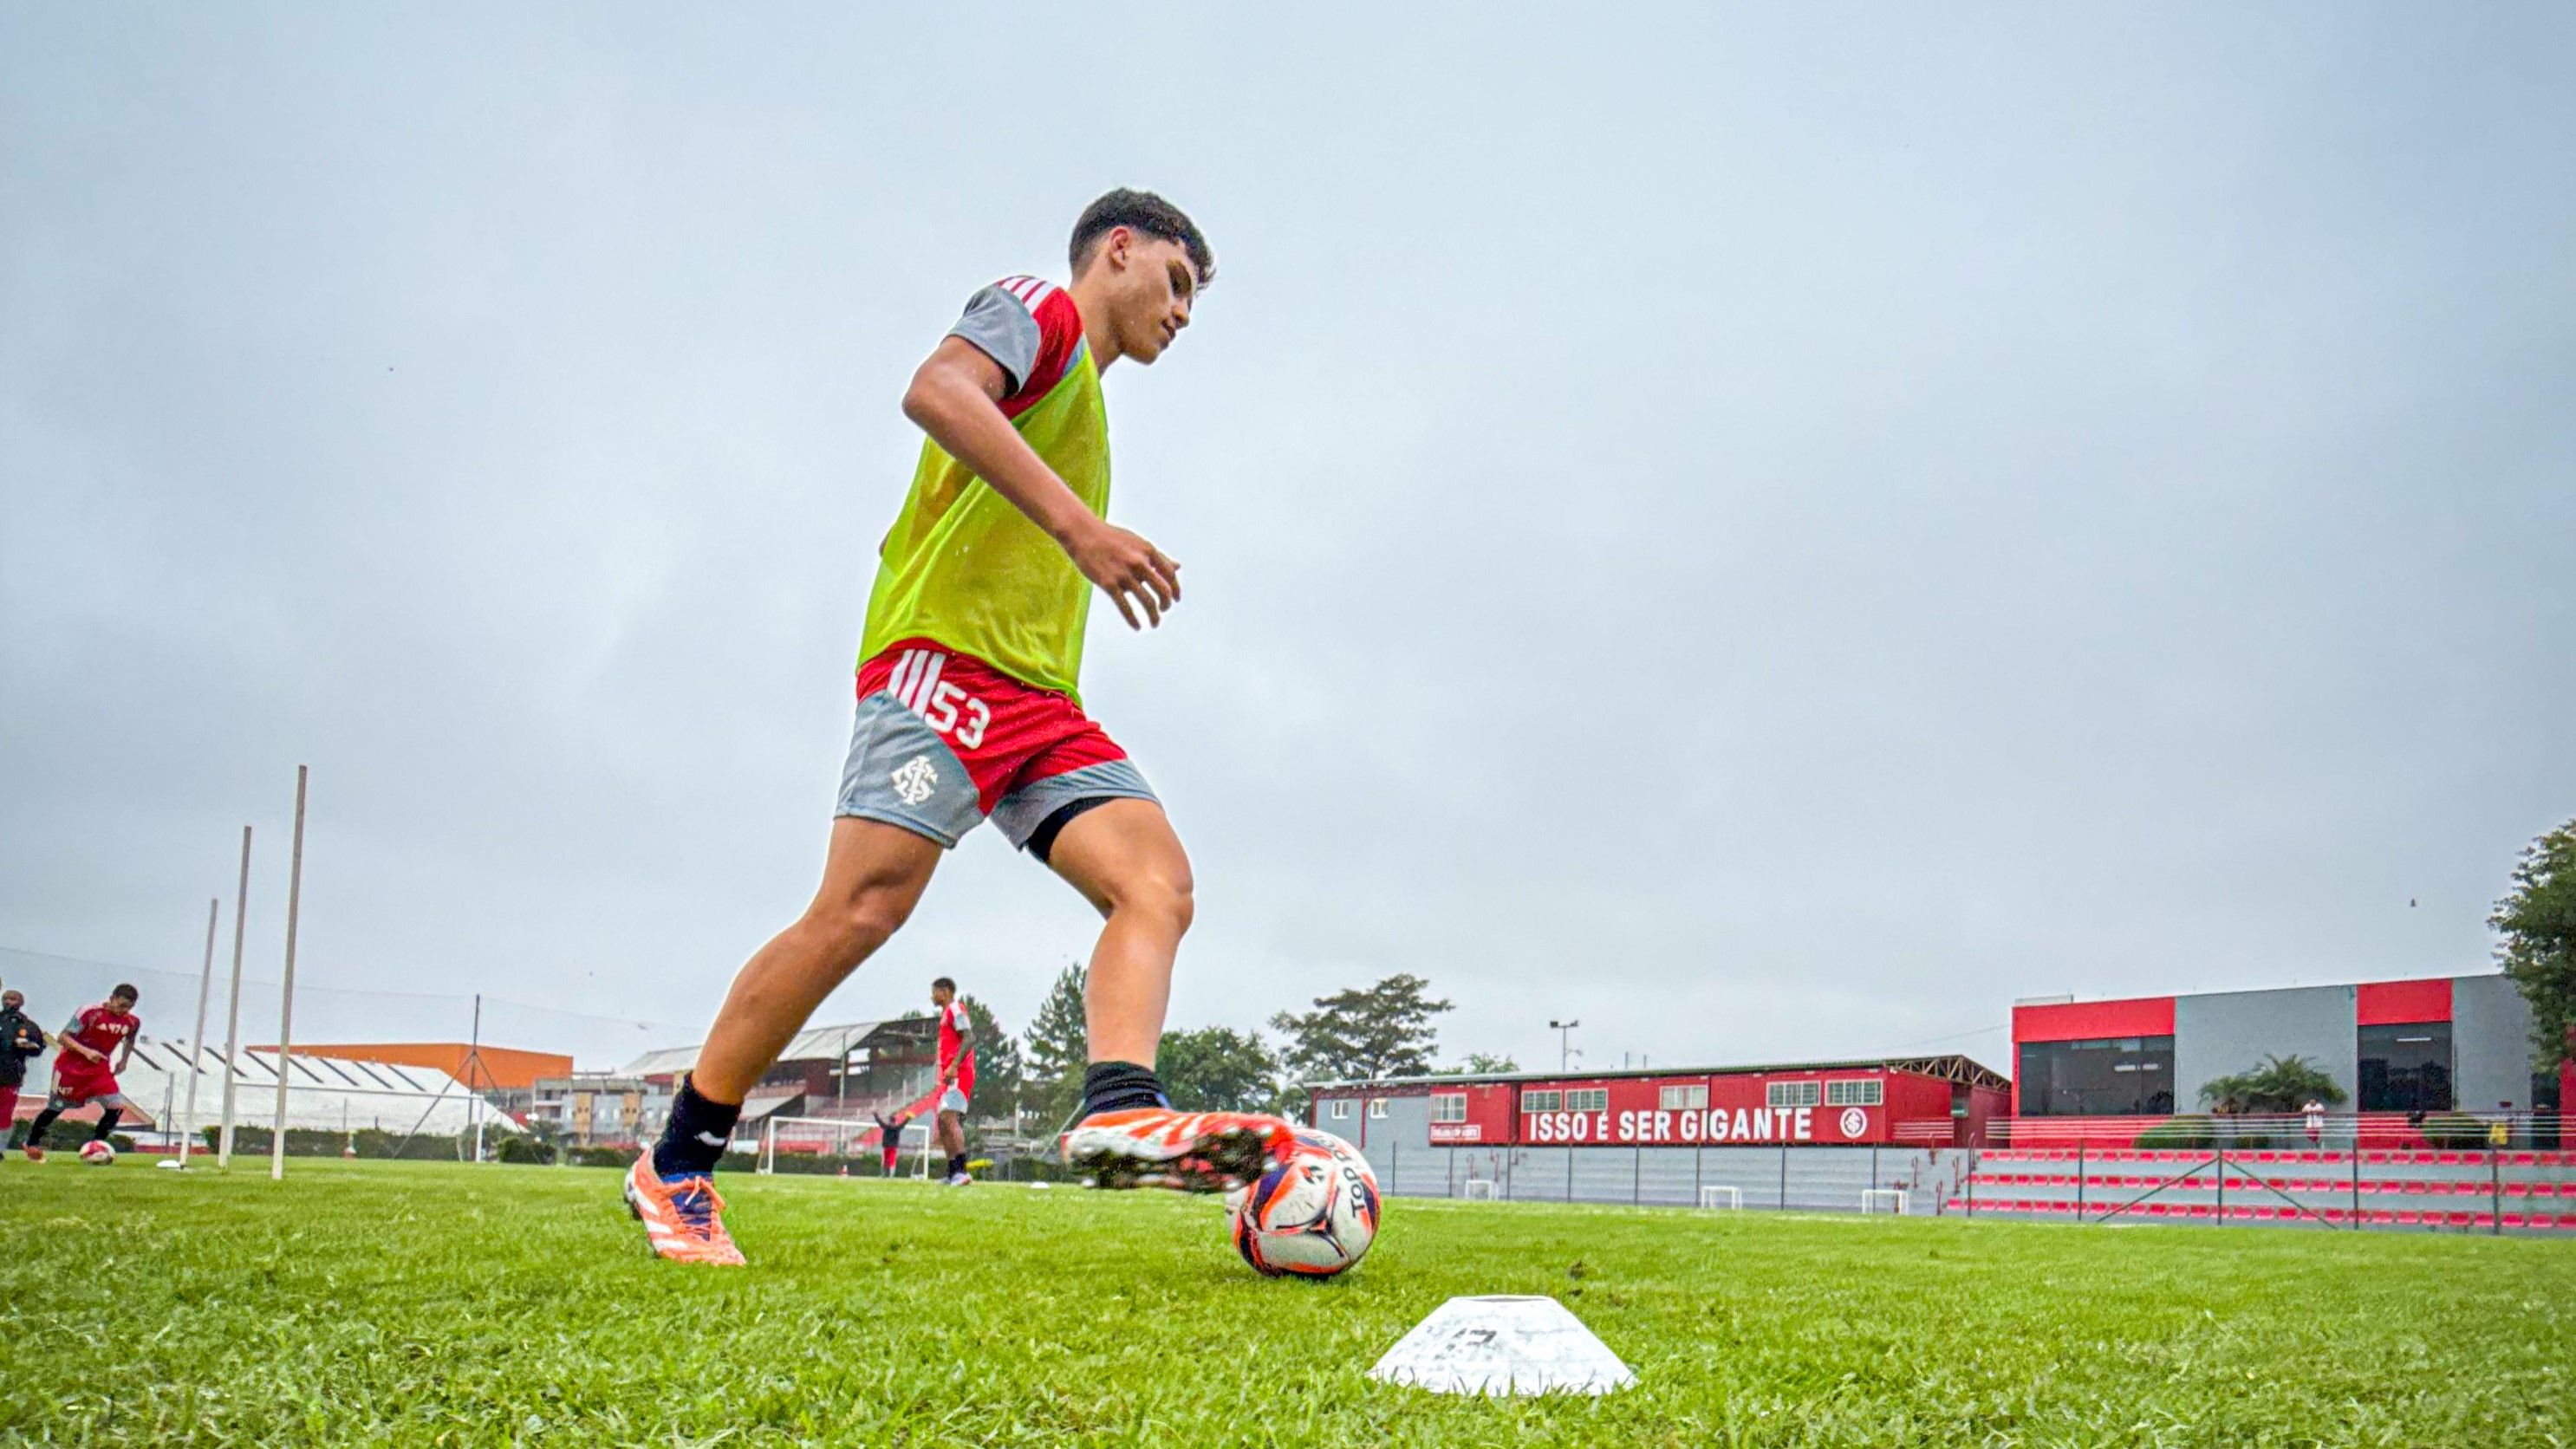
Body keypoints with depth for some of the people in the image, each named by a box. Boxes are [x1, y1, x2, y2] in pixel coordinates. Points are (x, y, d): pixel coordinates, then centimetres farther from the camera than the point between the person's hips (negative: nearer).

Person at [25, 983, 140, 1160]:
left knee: (117, 1106, -12)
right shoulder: (90, 1012, -21)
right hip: (71, 1066, -4)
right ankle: (32, 1144, 29)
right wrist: (86, 1051, -32)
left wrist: (124, 1060, 7)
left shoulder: (132, 1023, -4)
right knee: (55, 1107, 8)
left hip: (99, 1068, 4)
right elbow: (62, 1037, -19)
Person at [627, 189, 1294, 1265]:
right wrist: (1078, 521, -25)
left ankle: (1117, 1110, -33)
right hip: (944, 651, -9)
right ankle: (675, 1164, -7)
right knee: (865, 903, -18)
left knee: (1157, 880, -13)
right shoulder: (1038, 308, 6)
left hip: (1041, 701, 9)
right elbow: (938, 390, -17)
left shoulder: (1084, 395, 32)